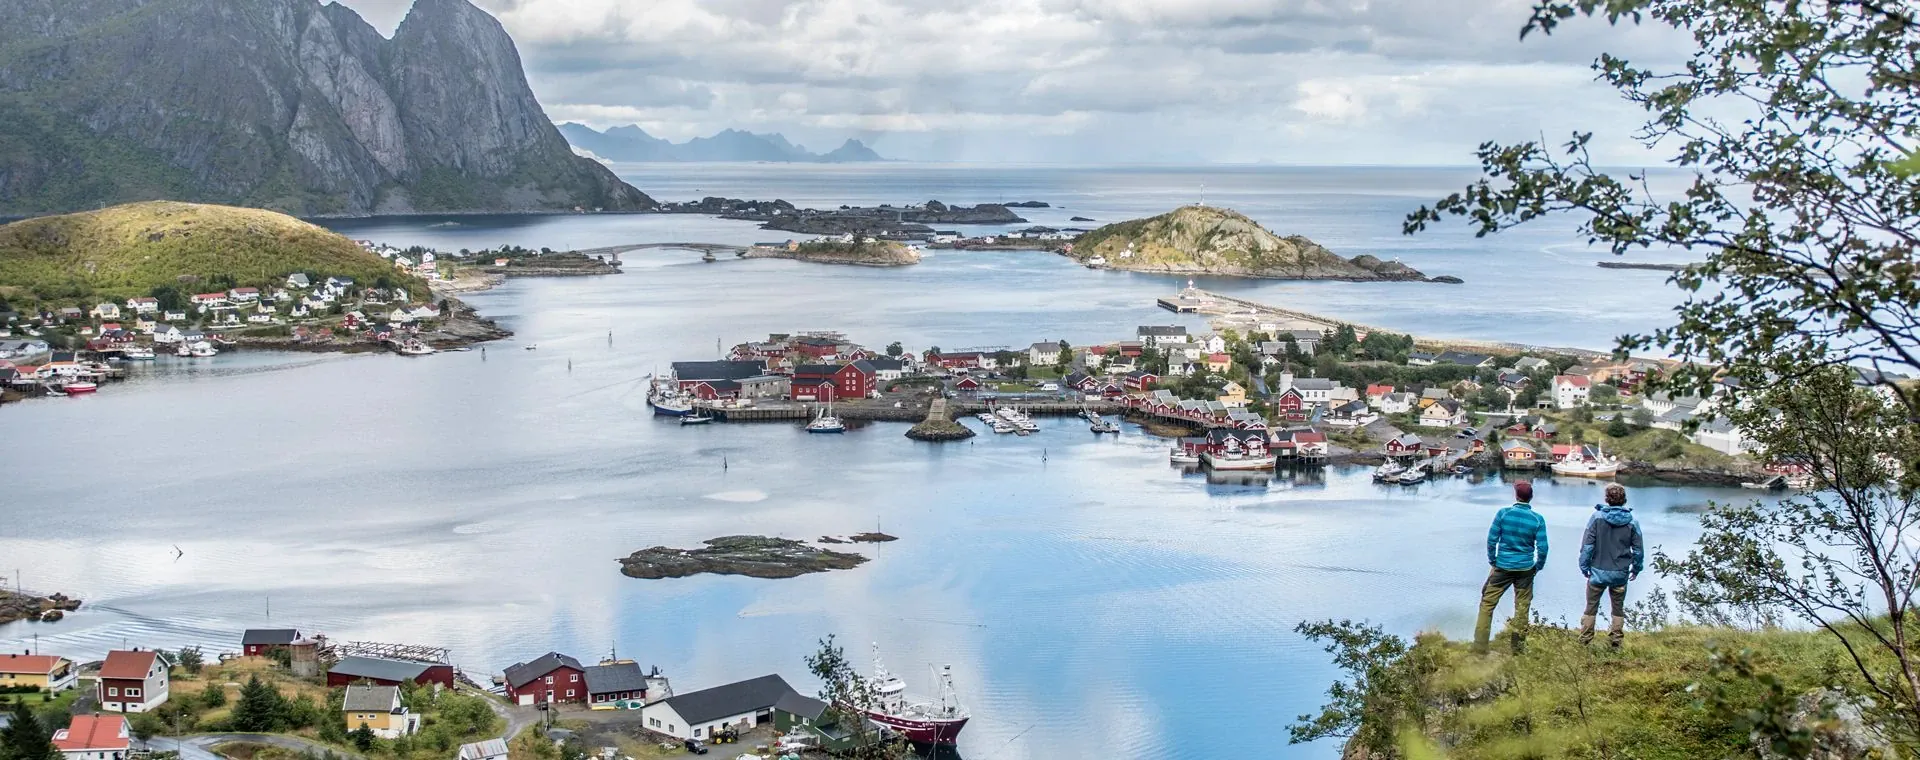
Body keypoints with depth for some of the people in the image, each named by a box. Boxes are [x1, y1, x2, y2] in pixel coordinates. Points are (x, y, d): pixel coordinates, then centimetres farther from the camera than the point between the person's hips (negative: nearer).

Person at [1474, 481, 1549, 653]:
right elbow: (1542, 547, -6)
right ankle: (1518, 647, 18)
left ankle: (1480, 646, 1)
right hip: (1525, 569, 1)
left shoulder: (1503, 514, -10)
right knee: (1522, 607, 12)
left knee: (1487, 603, 6)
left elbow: (1491, 540, -8)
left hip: (1502, 566, -1)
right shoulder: (1538, 519, -7)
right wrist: (1538, 566, 9)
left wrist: (1492, 560, 5)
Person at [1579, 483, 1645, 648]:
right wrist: (1636, 568, 16)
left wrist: (1584, 566, 0)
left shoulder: (1597, 517, -11)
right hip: (1620, 573, 1)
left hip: (1598, 571, -1)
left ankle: (1585, 641, 13)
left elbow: (1587, 544, -10)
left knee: (1591, 607, 10)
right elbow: (1638, 549, 1)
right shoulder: (1632, 521, -5)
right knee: (1618, 608, 15)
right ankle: (1615, 642, 17)